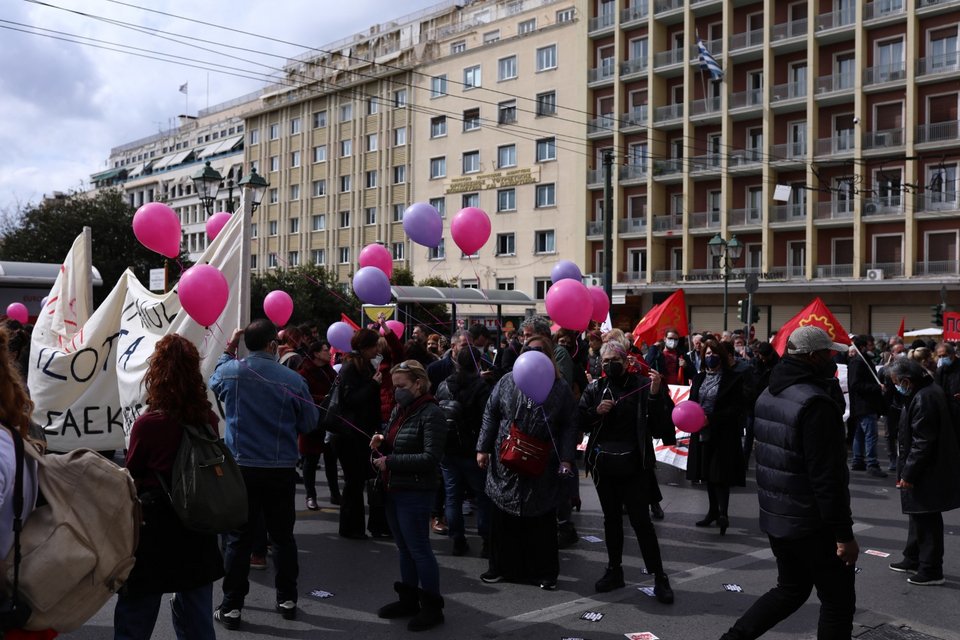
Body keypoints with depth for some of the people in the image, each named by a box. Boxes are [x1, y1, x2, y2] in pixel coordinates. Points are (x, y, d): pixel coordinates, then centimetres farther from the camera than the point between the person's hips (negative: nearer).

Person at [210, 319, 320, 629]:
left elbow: (214, 383, 19)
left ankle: (231, 606, 10)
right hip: (282, 469, 0)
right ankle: (287, 600, 23)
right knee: (282, 535, 13)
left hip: (242, 467, 0)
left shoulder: (230, 371, -7)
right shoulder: (293, 379, -9)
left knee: (238, 538, 7)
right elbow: (309, 423, 2)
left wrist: (228, 351, 24)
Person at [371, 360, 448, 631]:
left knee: (419, 549, 0)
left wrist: (390, 461, -19)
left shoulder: (431, 414, -15)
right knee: (404, 548, 17)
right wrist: (382, 442, -2)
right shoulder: (399, 410, 10)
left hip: (415, 493, -8)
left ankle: (432, 607, 12)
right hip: (393, 489, 8)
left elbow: (431, 458, -21)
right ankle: (408, 599, 29)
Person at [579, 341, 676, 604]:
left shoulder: (641, 386, -8)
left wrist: (655, 394, -26)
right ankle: (614, 570, 27)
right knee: (611, 518, 15)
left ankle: (659, 577, 7)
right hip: (603, 464, 4)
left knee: (641, 520, -3)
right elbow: (580, 422, 4)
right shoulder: (595, 388, 2)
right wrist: (596, 412, -14)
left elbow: (660, 424, -14)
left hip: (632, 465, -4)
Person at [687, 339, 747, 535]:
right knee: (708, 474, 13)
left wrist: (710, 419, -20)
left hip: (723, 435, -6)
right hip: (702, 434, 6)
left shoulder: (733, 379, -7)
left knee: (720, 475, -9)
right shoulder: (699, 378, 10)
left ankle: (723, 512, -5)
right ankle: (713, 510, 24)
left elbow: (737, 408, -12)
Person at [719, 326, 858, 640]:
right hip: (812, 523, -8)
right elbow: (827, 475, -23)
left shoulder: (768, 395, 7)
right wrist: (844, 534, -19)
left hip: (774, 517, 8)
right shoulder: (816, 402, -21)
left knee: (790, 589, 23)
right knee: (838, 601, 7)